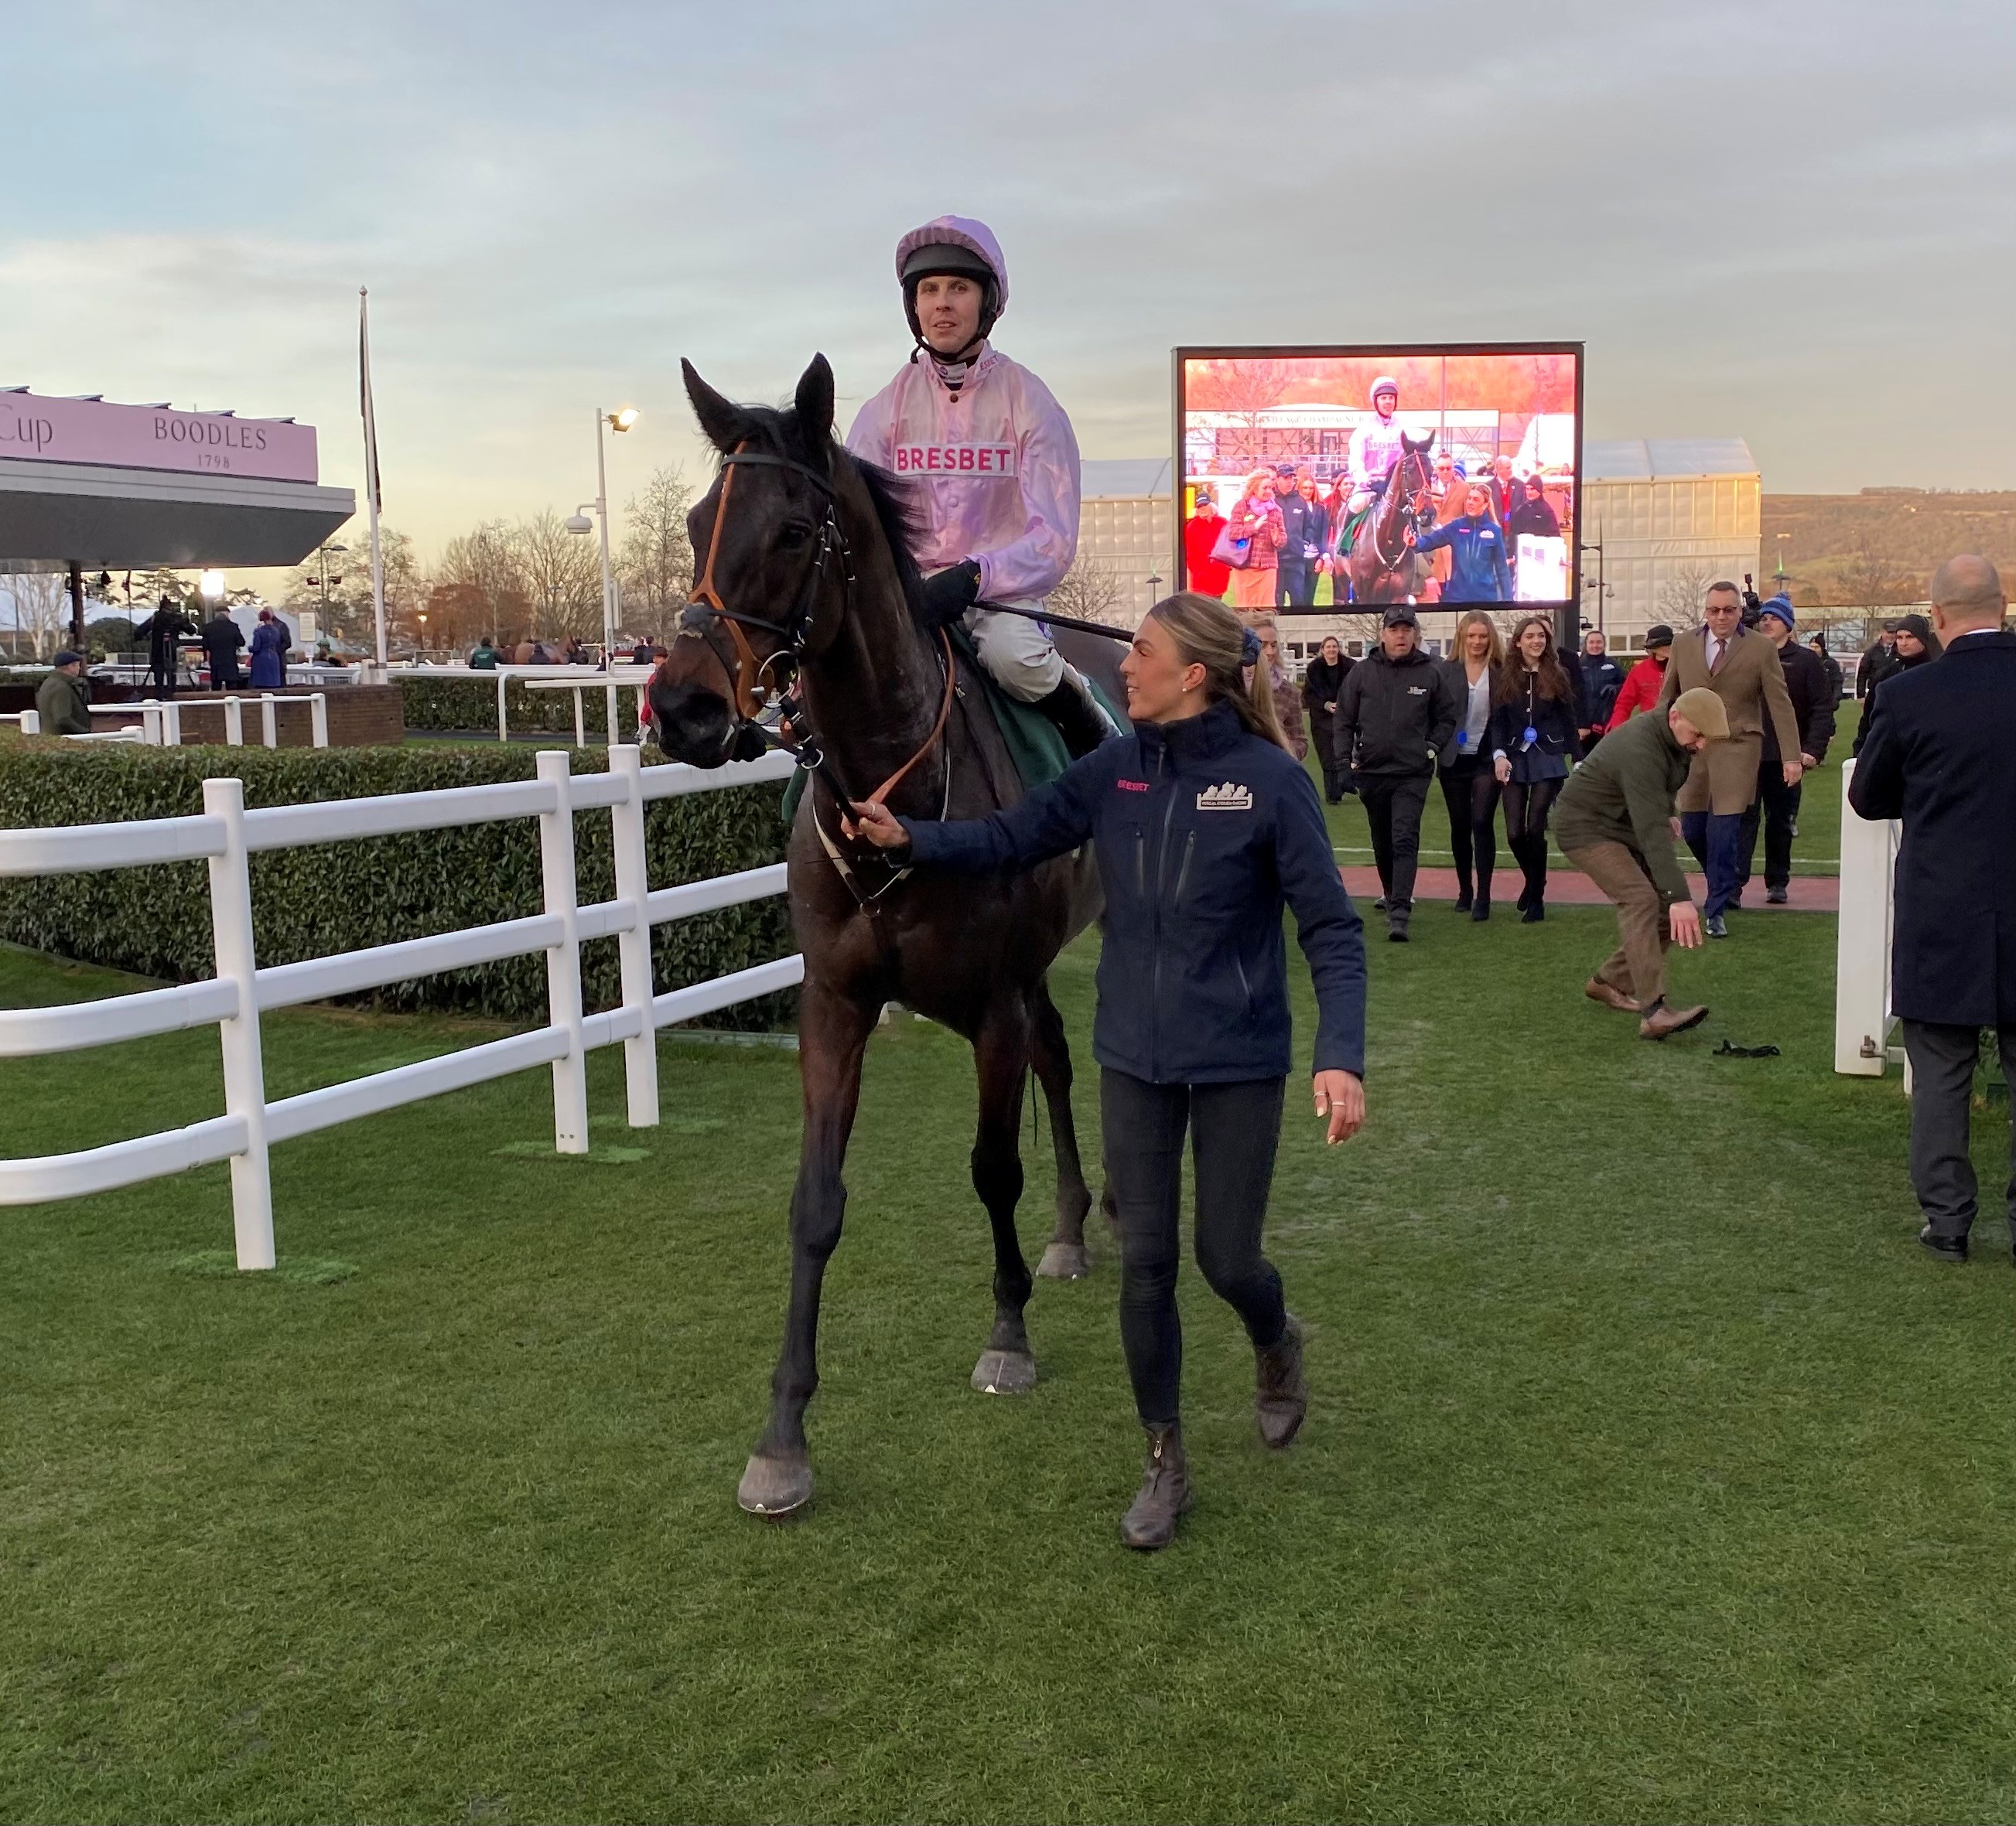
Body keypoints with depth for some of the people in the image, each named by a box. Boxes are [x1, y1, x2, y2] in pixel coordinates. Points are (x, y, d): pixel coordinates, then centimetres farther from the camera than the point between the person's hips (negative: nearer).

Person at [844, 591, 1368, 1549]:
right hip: (1134, 1059, 4)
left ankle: (1276, 1346, 43)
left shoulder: (1270, 780, -15)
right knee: (1145, 1265, 6)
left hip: (1238, 1063, -3)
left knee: (1226, 1259, 6)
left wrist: (1341, 1057, -24)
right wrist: (910, 837, -14)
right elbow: (1013, 837, 3)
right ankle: (1165, 1462, 24)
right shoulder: (1114, 771, -3)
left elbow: (1332, 930, -14)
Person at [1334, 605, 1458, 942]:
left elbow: (1447, 717, 12)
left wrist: (1433, 747, 0)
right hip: (1371, 772, 3)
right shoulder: (1363, 672, 2)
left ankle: (1399, 913, -19)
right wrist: (1345, 759, 0)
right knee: (1382, 842, 17)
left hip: (1413, 773, -2)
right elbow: (1345, 720, 7)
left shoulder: (1430, 673, 1)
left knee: (1405, 840, -13)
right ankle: (1392, 893, 38)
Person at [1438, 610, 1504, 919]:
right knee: (1460, 827, 10)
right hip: (1455, 759, 2)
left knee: (1482, 822, -11)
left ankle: (1483, 897, -9)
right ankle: (1464, 891, 24)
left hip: (1486, 758, -2)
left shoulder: (1501, 671, -1)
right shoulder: (1448, 670, 2)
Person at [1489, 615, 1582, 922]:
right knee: (1514, 833, -4)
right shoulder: (1505, 677, 6)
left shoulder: (1557, 676, 4)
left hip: (1548, 760, -1)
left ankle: (1536, 898, 5)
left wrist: (1578, 759, 3)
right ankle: (1533, 881, 26)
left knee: (1535, 829, -9)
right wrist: (1499, 754, -13)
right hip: (1515, 761, 1)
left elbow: (1568, 721, 6)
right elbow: (1498, 721, 2)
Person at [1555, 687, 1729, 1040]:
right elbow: (1652, 832, -40)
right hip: (1587, 827, -9)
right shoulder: (1641, 750, -33)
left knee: (1668, 911, 0)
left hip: (1627, 826, 9)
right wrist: (1679, 896, -44)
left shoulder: (1678, 737, -4)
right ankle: (1653, 1011, -33)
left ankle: (1609, 982, 17)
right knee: (1640, 899, -28)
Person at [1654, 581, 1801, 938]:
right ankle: (1725, 884, 34)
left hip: (1737, 749, -3)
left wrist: (1792, 756, -9)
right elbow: (1666, 698, 13)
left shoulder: (1761, 649, -4)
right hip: (1691, 748, 3)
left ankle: (1716, 910, 3)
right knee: (1692, 829, 8)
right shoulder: (1683, 646, 5)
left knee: (1724, 831, -8)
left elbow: (1780, 704, -4)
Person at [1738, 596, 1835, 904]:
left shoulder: (1806, 661, 2)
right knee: (1744, 819, -6)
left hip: (1785, 757, 0)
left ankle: (1777, 882, 20)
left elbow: (1823, 708, -2)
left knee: (1781, 821, 10)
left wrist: (1814, 749, -12)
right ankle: (1734, 882, -11)